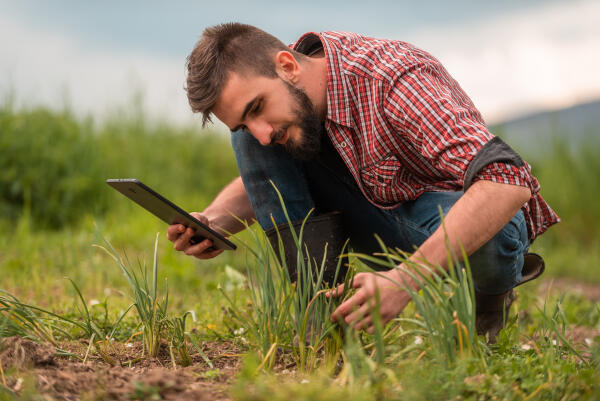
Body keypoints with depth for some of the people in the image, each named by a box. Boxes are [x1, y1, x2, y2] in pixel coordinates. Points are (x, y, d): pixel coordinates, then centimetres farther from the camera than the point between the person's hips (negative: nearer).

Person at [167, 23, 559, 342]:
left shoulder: (394, 80, -33)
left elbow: (510, 182, -42)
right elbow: (260, 179, 8)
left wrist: (406, 280, -49)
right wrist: (214, 221, -16)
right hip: (380, 214, 5)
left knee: (488, 241, -43)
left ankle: (486, 300, -6)